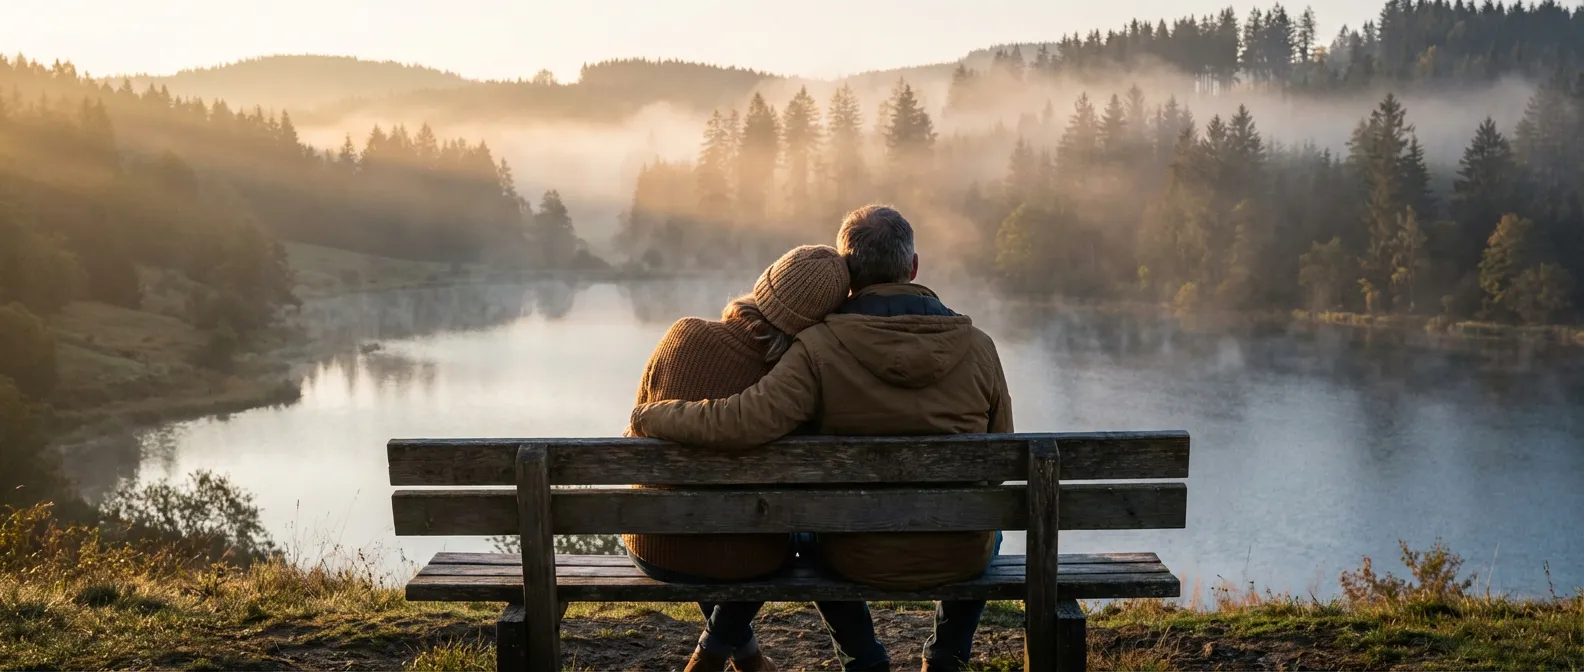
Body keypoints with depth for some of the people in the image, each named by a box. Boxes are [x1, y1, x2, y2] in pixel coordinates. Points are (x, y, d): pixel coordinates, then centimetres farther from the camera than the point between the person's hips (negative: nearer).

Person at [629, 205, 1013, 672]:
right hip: (961, 559, 2)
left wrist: (648, 417, -14)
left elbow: (743, 421, -30)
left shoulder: (820, 348, -19)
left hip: (863, 560, -1)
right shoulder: (978, 347, -10)